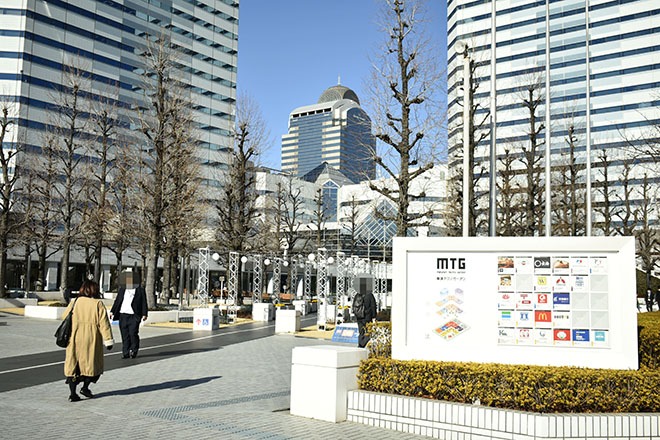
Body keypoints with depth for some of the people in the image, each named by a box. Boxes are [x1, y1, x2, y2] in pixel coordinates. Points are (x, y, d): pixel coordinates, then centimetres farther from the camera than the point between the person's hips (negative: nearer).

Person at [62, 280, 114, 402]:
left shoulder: (74, 302, 5)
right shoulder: (98, 304, -6)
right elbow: (104, 323, -7)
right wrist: (108, 340, -2)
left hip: (74, 339, 3)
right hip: (91, 340, -3)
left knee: (73, 364, 8)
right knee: (91, 363, 15)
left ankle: (72, 393, 5)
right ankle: (85, 387, 9)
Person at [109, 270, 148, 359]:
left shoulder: (140, 290, 5)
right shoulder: (122, 289, 16)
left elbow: (144, 303, 4)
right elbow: (117, 301, 19)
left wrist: (144, 314, -3)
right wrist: (112, 311, 12)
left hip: (134, 316, -4)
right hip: (123, 315, 4)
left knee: (133, 333, -9)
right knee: (125, 335, 4)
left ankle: (134, 351, 8)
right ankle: (125, 352, 10)